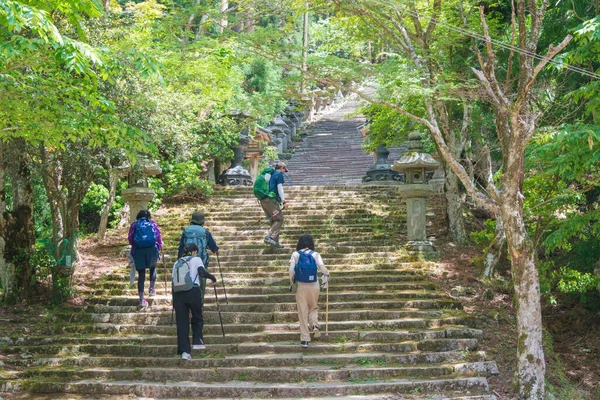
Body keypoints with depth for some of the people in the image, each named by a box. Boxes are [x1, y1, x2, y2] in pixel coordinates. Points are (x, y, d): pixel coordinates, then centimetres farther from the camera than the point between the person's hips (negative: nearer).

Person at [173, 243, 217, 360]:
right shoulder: (196, 259, 11)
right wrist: (212, 277, 11)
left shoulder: (177, 262, 22)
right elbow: (202, 272, -8)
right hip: (193, 292, -3)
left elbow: (173, 281, 18)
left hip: (178, 293, 3)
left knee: (181, 322, 4)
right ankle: (197, 342, 9)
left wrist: (174, 302, 22)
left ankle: (184, 351, 0)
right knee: (197, 318, 18)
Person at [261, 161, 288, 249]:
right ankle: (270, 237, -20)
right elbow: (279, 188, -10)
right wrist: (283, 201, -13)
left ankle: (275, 242, 9)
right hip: (271, 199, -9)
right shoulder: (279, 174, 0)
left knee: (274, 221, 13)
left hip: (263, 200, 9)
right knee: (279, 219, -5)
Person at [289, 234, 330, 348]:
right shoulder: (315, 254, -2)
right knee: (314, 307, 21)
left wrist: (291, 282, 3)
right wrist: (327, 275, 7)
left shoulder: (295, 254, -1)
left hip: (301, 286, 0)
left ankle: (305, 339, 4)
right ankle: (314, 324, -8)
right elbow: (322, 267, -13)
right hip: (314, 286, 0)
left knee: (303, 312, 5)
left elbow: (291, 270, -10)